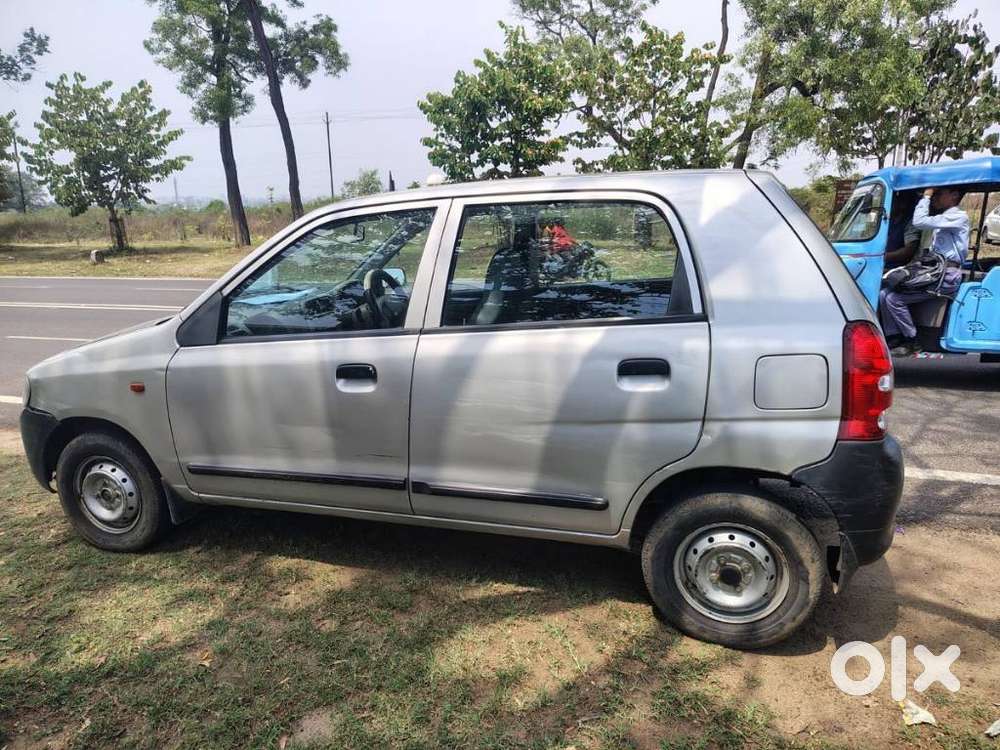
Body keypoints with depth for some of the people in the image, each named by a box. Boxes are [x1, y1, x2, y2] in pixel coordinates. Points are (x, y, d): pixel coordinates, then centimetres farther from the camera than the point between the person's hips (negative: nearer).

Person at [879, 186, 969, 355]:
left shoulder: (958, 217, -7)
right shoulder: (944, 219, 25)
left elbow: (919, 222, -18)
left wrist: (926, 196, -7)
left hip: (946, 277, -9)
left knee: (893, 298, -19)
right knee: (885, 294, -3)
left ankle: (912, 342, -9)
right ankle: (893, 339, -3)